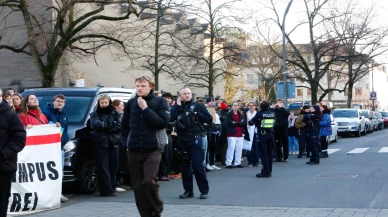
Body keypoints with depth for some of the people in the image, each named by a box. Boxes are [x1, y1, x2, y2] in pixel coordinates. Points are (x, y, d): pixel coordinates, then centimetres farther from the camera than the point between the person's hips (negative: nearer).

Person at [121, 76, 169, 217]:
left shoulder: (160, 101, 0)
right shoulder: (131, 103, 10)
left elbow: (163, 123, -13)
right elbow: (124, 126, 16)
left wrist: (145, 109, -14)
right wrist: (127, 142, 5)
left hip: (153, 149, -4)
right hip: (134, 151, 4)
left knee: (149, 181, -18)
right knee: (138, 186, 3)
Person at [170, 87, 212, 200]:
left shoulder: (198, 106, 4)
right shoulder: (178, 107, 9)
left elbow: (209, 119, -2)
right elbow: (170, 118, -10)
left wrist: (196, 114, -11)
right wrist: (177, 105, -8)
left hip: (196, 139, -3)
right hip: (182, 140, 3)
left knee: (198, 165, -6)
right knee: (185, 166, 8)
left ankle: (204, 190, 4)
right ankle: (188, 190, 17)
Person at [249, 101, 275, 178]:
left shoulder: (259, 114, -9)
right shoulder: (273, 114, 3)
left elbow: (251, 123, -2)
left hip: (262, 135, -5)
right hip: (271, 134, 5)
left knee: (263, 154, -2)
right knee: (269, 153, 12)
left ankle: (266, 172, -4)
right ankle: (269, 171, 18)